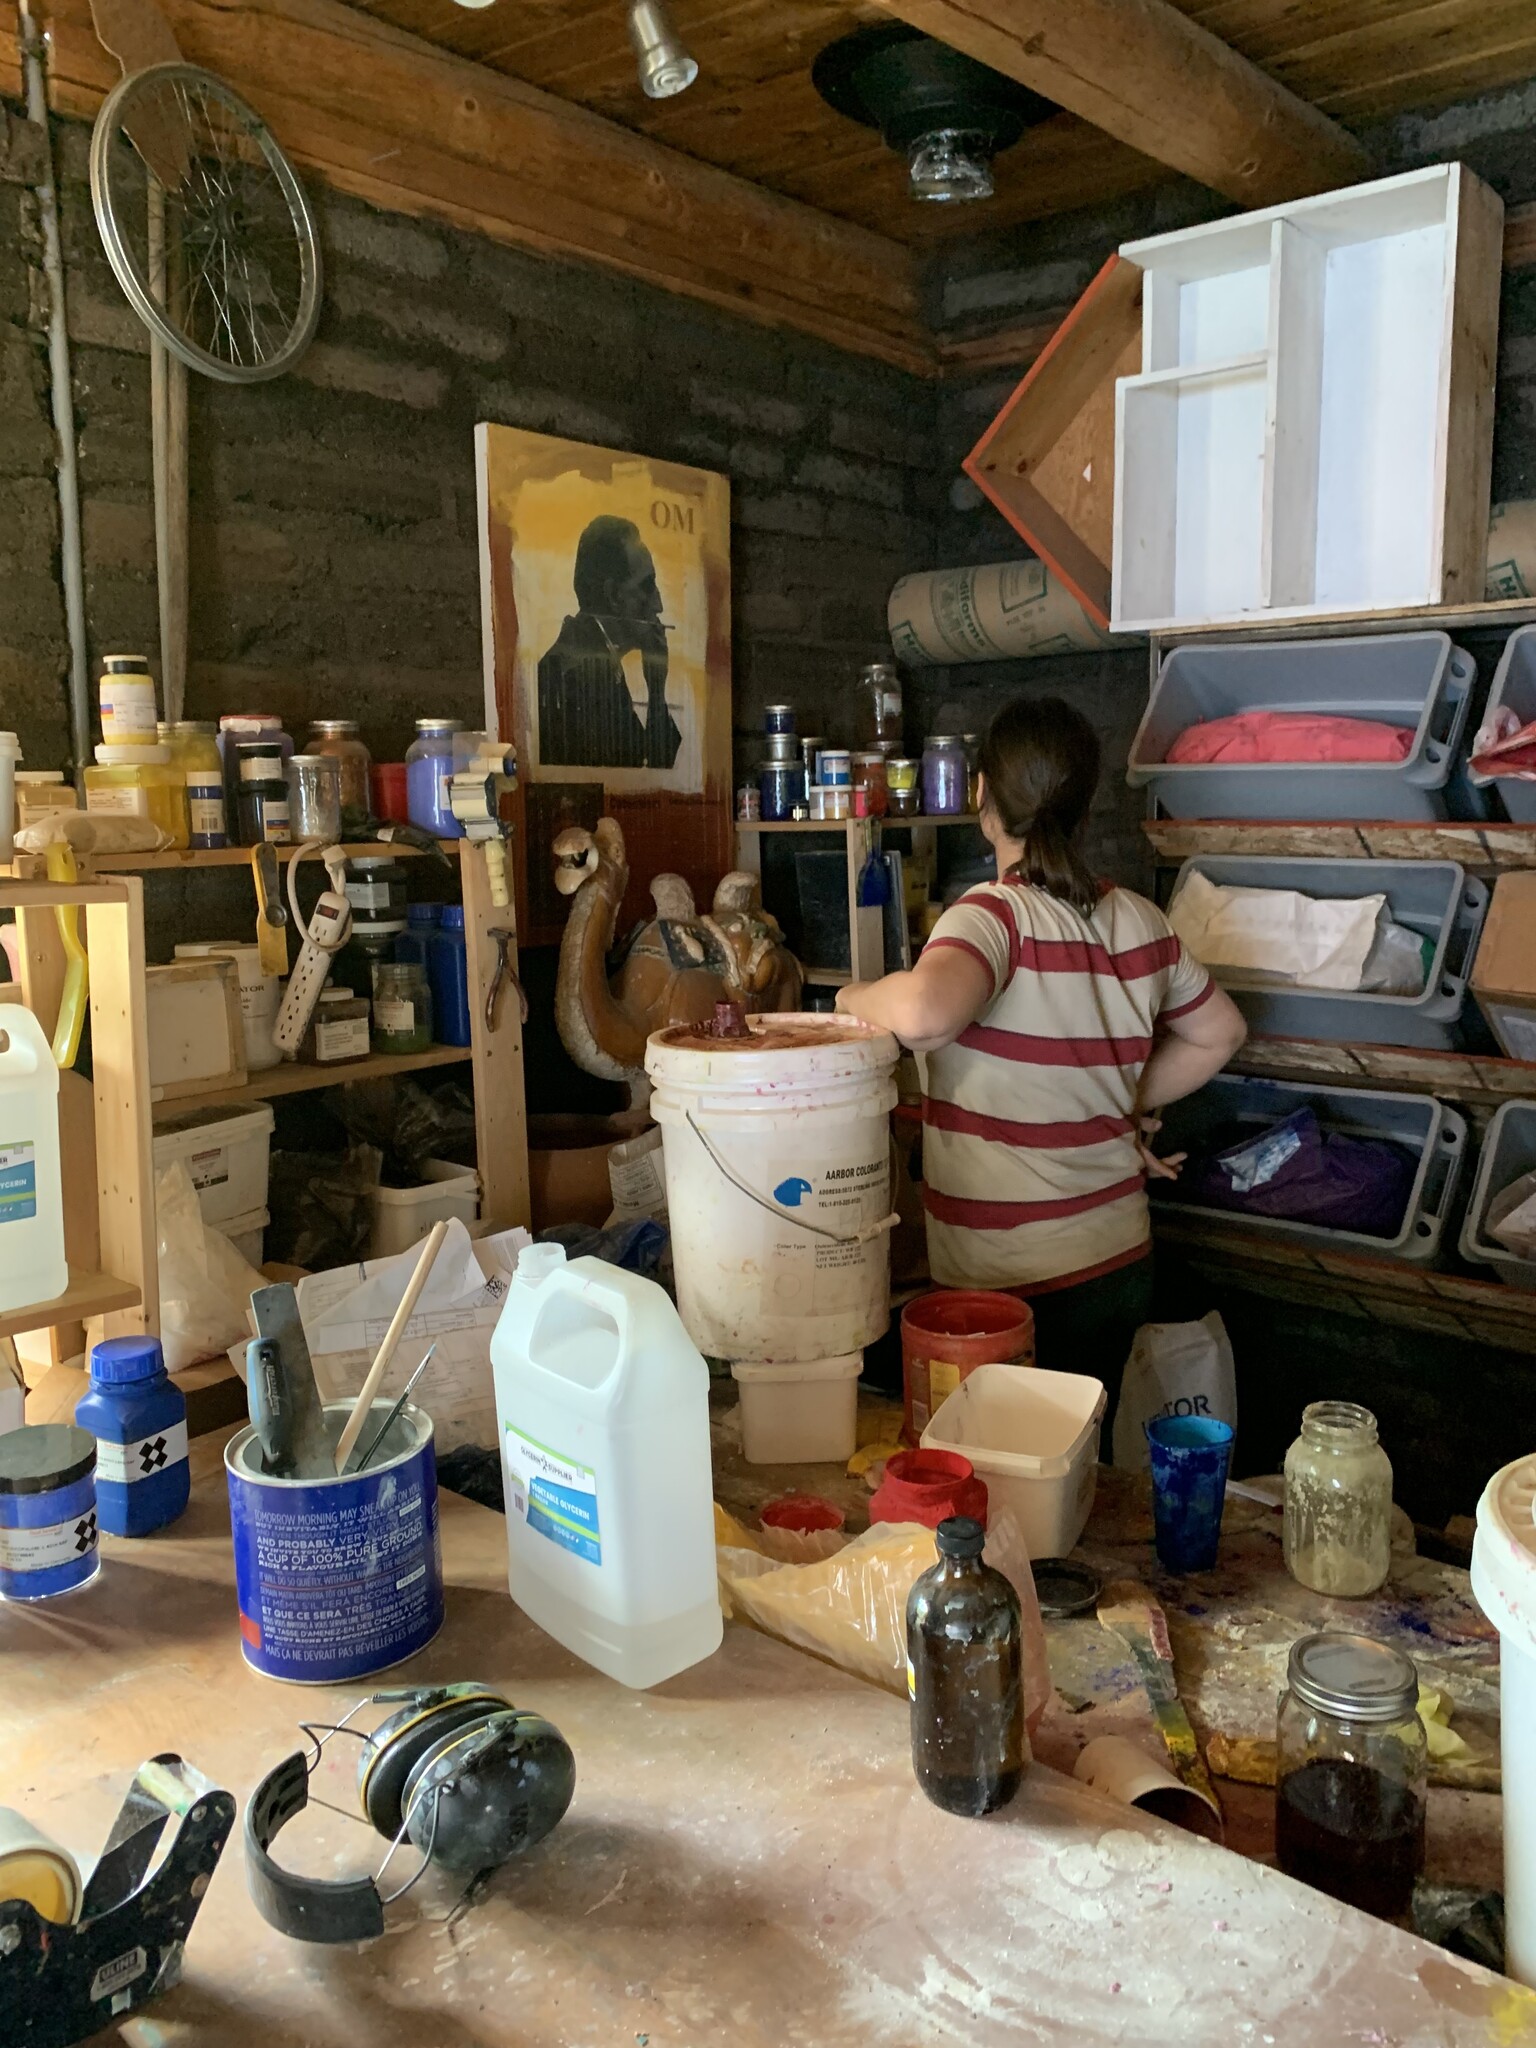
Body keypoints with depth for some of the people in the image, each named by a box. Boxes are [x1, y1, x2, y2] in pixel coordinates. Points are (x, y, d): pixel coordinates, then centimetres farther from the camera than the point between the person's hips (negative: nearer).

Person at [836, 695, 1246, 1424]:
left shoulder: (995, 914, -18)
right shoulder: (1139, 921, 2)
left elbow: (925, 1013, -39)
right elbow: (1219, 1032, 18)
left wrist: (859, 999, -18)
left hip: (1014, 1287, -6)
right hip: (1121, 1262, 7)